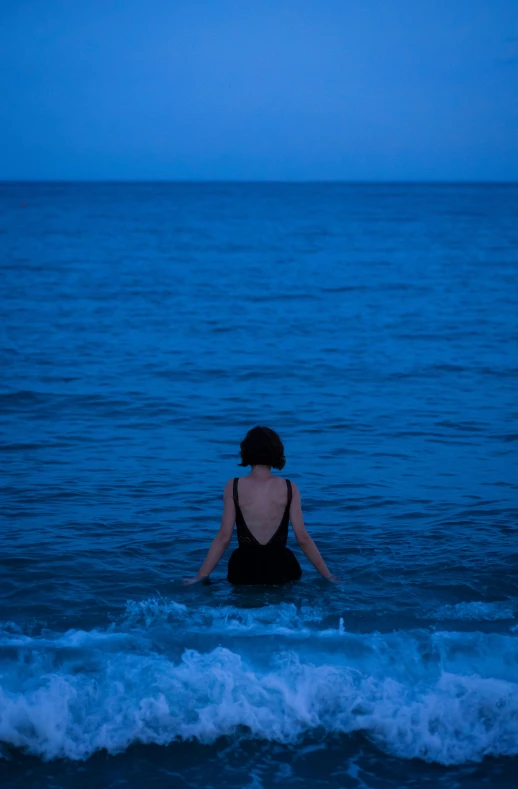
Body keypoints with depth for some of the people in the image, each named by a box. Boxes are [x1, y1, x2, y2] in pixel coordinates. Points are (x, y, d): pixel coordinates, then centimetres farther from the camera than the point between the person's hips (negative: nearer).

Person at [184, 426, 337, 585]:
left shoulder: (233, 487, -1)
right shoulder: (289, 488, 1)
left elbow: (223, 538, -2)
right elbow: (303, 538, 0)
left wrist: (200, 577, 5)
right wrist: (328, 575, 9)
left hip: (245, 570, 0)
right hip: (279, 568, 0)